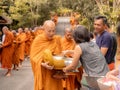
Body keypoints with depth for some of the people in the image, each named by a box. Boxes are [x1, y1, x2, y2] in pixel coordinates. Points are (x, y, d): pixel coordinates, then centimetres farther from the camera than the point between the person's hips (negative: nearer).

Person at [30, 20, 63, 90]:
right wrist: (42, 64, -26)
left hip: (55, 72, 2)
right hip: (42, 72, -2)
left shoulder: (57, 39, 0)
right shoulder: (38, 40, -9)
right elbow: (33, 56, -10)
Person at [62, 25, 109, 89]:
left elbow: (73, 66, 4)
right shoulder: (93, 44, 14)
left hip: (96, 78, -7)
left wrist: (65, 69, 23)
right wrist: (69, 51, 44)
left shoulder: (79, 47, -5)